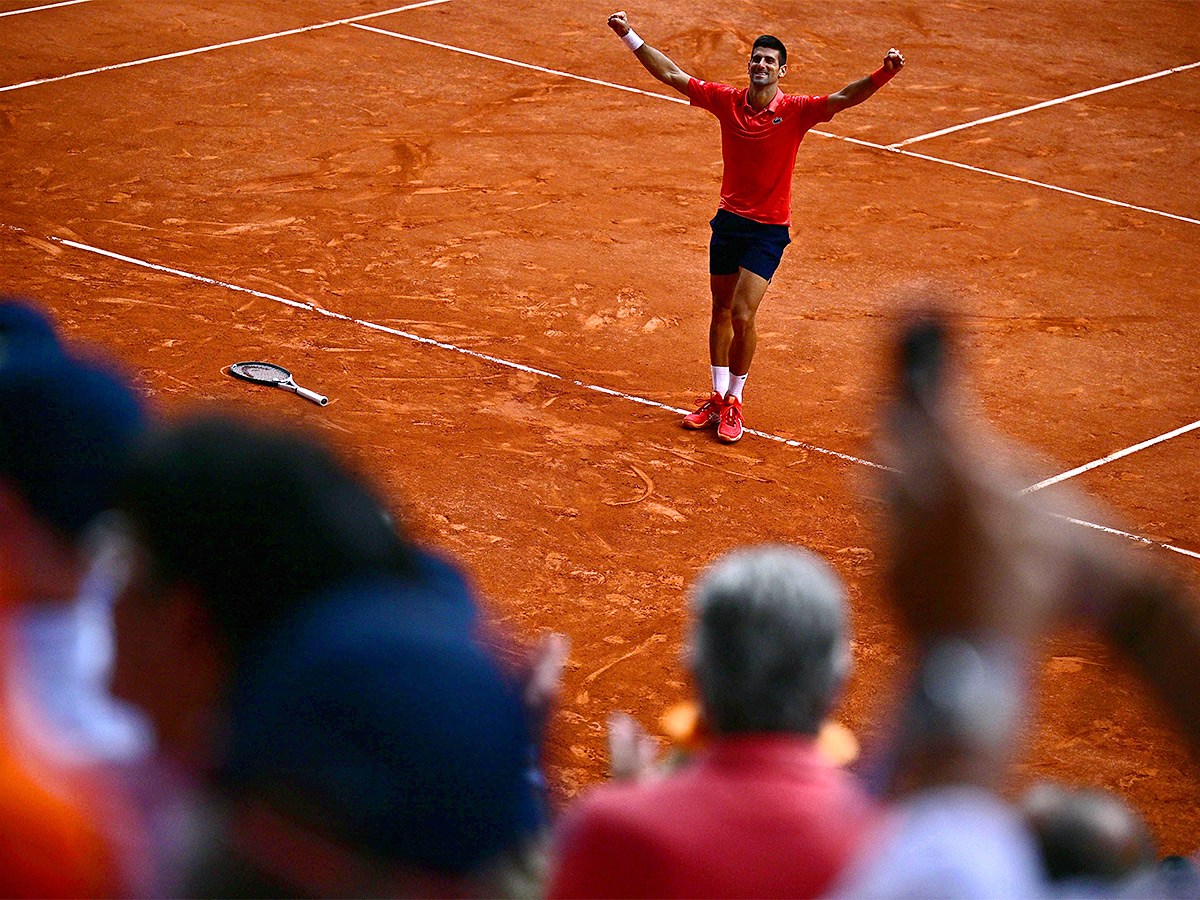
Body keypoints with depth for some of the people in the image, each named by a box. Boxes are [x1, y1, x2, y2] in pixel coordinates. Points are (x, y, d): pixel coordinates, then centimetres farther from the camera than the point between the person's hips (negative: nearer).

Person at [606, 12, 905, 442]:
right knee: (721, 312, 12)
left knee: (742, 315, -11)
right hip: (728, 219, 4)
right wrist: (630, 35, -1)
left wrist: (884, 74, -42)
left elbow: (844, 98, -26)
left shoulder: (794, 111, -12)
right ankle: (718, 397, 26)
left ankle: (734, 402, 7)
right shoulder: (727, 101, -3)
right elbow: (671, 75, 2)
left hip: (769, 229, -4)